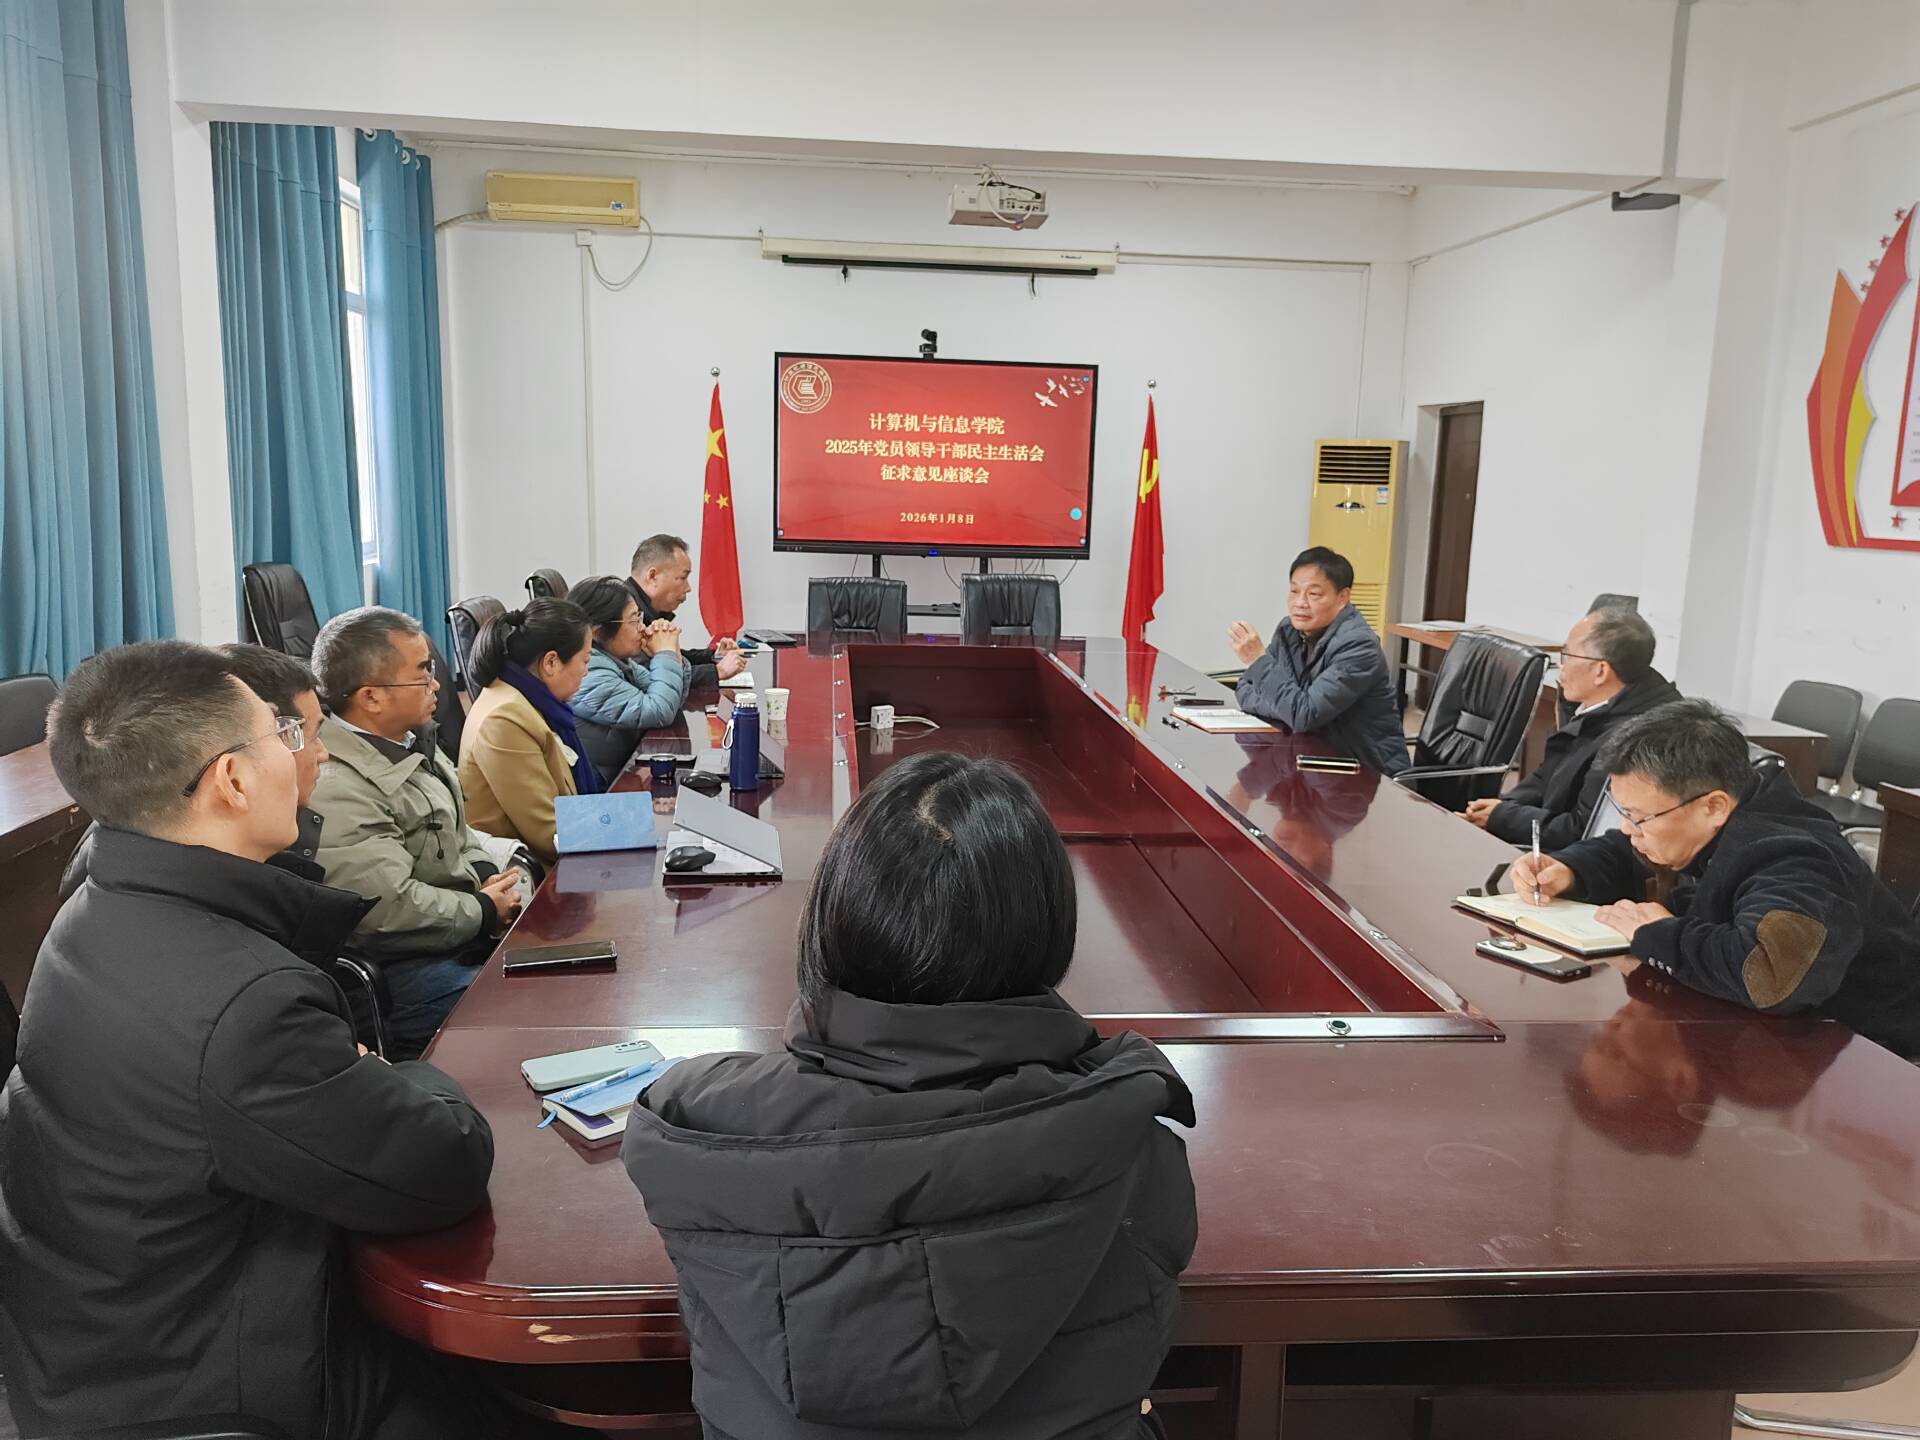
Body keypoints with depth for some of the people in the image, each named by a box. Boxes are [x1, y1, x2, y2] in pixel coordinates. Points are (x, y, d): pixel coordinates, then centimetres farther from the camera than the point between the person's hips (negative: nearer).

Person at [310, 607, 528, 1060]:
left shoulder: (411, 743, 10)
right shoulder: (337, 790, -22)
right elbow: (392, 911, -25)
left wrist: (488, 873, 1)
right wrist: (487, 911, -12)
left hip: (469, 931, 10)